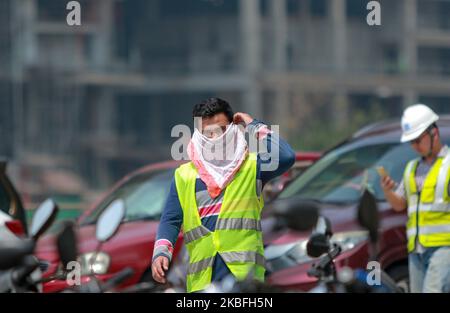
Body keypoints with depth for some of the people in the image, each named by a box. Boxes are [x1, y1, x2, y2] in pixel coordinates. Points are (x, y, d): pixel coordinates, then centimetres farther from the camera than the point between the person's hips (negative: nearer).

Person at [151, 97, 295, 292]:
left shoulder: (251, 166, 10)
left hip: (244, 271, -2)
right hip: (202, 277, 3)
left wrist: (255, 127, 3)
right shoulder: (184, 175, 16)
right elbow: (171, 220, 12)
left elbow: (286, 157, -9)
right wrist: (161, 252, -7)